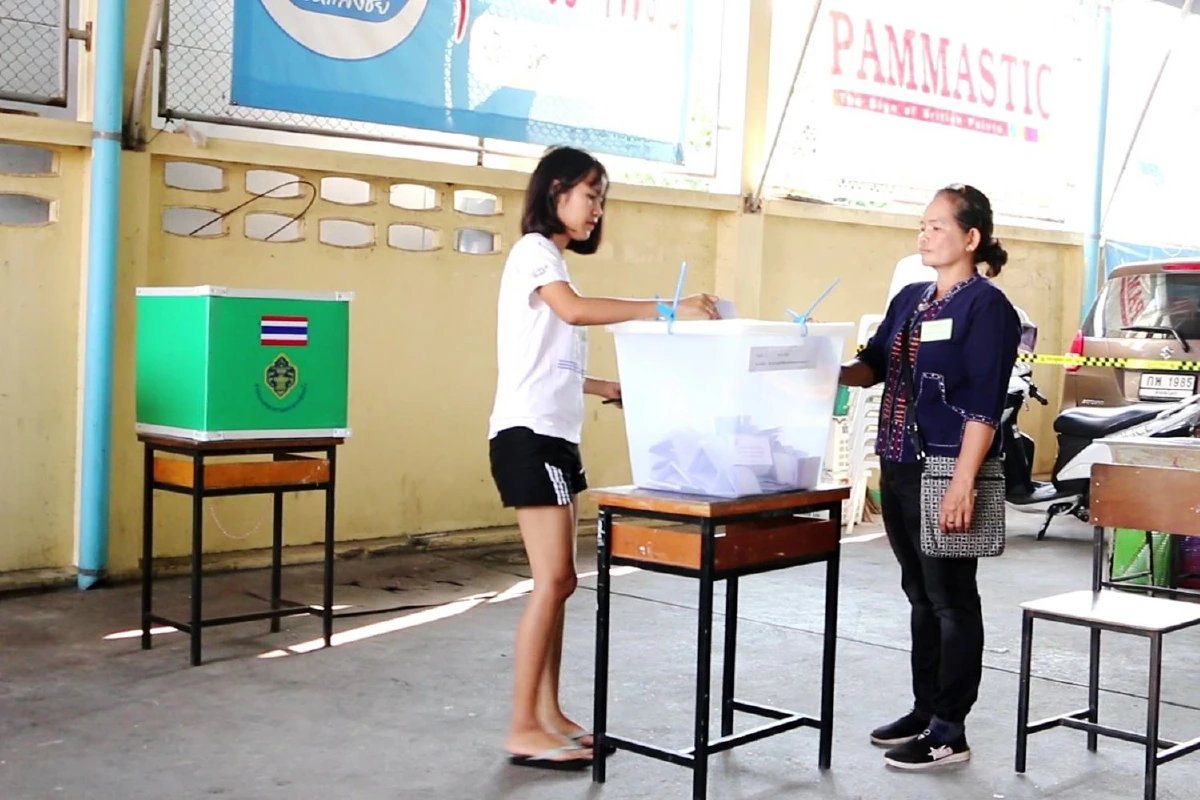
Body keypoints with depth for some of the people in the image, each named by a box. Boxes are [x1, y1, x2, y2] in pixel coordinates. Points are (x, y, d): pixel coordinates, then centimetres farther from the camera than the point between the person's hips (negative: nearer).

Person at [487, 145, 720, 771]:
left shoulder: (553, 261, 21)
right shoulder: (533, 251, -8)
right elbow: (576, 310, -29)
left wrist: (609, 388, 13)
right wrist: (668, 308, -31)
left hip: (554, 436, 10)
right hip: (529, 434, -10)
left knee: (557, 581, 9)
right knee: (554, 580, -11)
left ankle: (549, 716, 15)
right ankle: (523, 730, -6)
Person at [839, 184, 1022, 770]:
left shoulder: (986, 307, -11)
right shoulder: (909, 299, 13)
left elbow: (983, 407, -16)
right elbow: (874, 365, 17)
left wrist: (963, 484, -22)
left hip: (947, 471, -8)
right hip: (899, 468, 8)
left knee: (951, 599, 1)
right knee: (921, 596, 16)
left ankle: (950, 731, 10)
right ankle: (925, 710, 28)